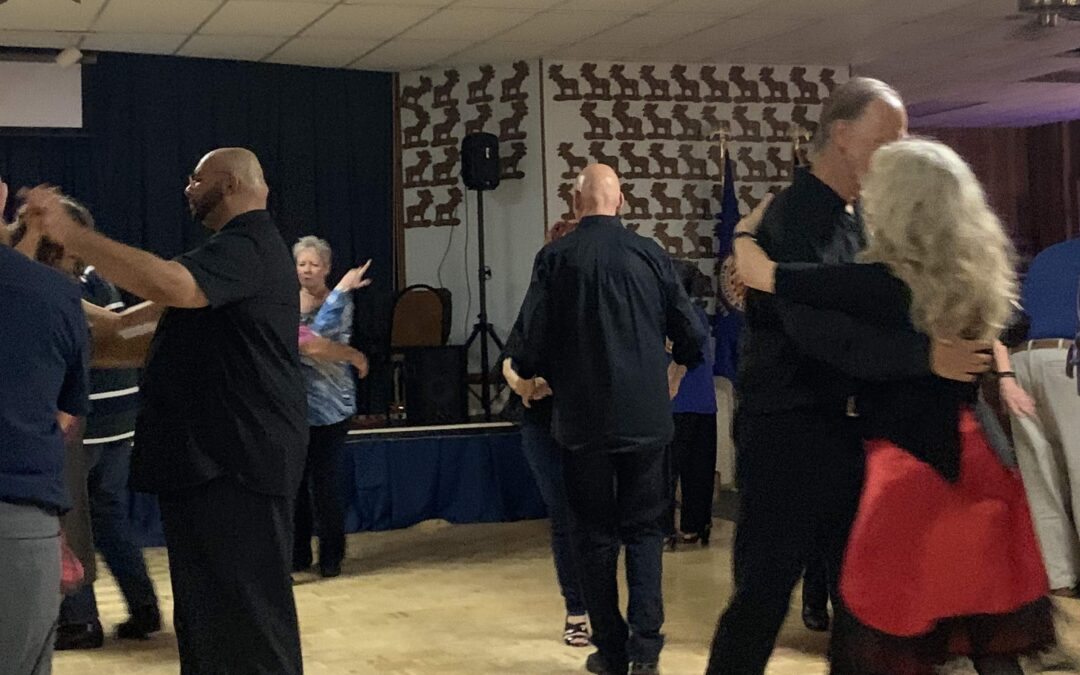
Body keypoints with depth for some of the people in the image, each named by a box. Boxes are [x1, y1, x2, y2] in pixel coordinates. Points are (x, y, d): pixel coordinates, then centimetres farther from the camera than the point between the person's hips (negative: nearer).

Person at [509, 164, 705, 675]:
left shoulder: (555, 257, -6)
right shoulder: (649, 254, -1)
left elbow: (533, 336, -8)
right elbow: (690, 335, 3)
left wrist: (526, 378, 14)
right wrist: (675, 370, 24)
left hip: (583, 419, -1)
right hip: (647, 417, 1)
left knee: (596, 535, 10)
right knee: (644, 529, 11)